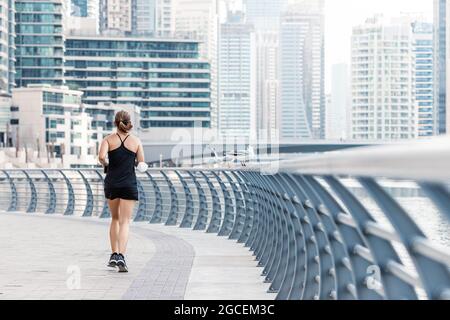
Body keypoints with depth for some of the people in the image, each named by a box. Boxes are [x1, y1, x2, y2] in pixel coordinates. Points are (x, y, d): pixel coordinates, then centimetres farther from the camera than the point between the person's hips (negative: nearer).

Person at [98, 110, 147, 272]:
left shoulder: (109, 139, -1)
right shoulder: (136, 141, 0)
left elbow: (101, 157, -18)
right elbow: (142, 164, 0)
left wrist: (106, 164, 3)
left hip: (112, 183, 2)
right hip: (129, 184, -1)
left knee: (115, 218, 19)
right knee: (125, 222, -3)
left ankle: (114, 254, 18)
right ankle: (121, 256, -19)